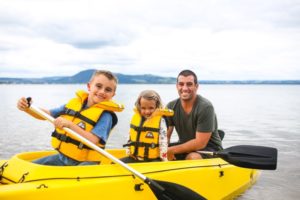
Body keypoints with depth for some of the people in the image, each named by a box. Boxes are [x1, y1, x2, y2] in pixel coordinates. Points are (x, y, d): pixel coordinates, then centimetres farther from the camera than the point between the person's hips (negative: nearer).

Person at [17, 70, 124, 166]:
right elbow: (48, 114, 9)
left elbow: (93, 141, -23)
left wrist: (70, 125, -31)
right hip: (62, 157, 6)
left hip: (84, 162, -6)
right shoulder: (74, 103, 5)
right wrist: (27, 108, -8)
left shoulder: (105, 115, -12)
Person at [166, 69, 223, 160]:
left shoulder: (205, 107, -22)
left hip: (210, 149, -5)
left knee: (192, 157, -35)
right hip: (185, 146, 5)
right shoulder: (171, 107, -4)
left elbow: (200, 143, -24)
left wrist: (172, 150, -25)